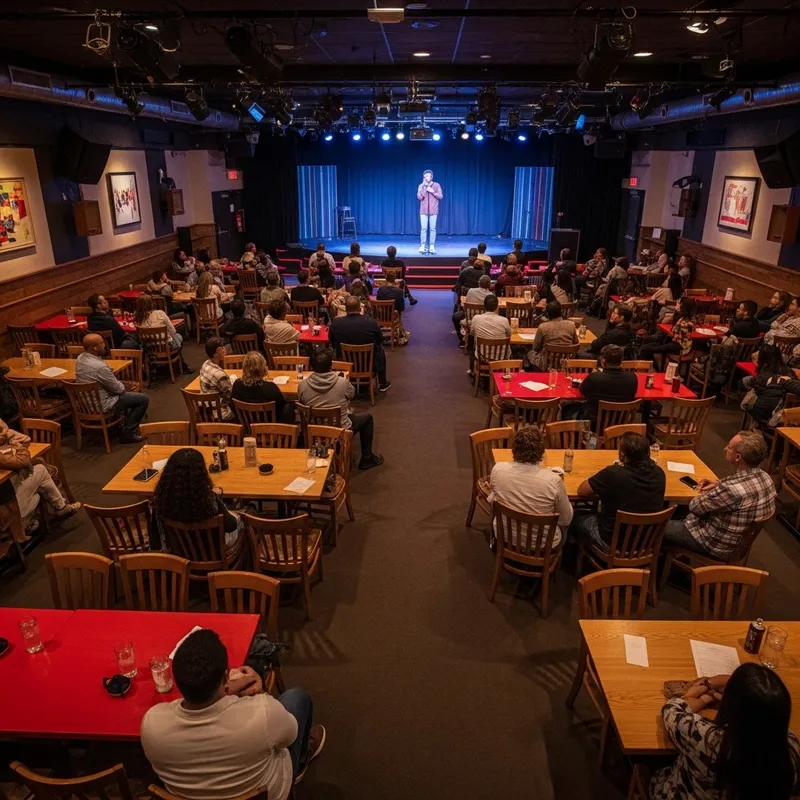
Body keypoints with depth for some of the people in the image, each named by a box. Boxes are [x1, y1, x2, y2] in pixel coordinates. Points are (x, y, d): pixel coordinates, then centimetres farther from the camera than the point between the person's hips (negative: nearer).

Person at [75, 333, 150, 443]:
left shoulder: (80, 358, -4)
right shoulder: (99, 366, -33)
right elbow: (118, 389, -20)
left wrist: (118, 382, -1)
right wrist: (122, 385, 1)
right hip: (102, 405, -9)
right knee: (144, 399, -1)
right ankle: (127, 434, 6)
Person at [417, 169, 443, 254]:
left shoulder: (437, 185, 2)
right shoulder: (421, 186, 4)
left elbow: (440, 196, -2)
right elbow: (419, 197, -8)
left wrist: (432, 191, -14)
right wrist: (424, 187, -14)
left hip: (433, 211, 0)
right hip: (424, 211, 0)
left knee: (432, 229, -1)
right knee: (423, 228, -5)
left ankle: (432, 246, 2)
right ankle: (423, 246, 0)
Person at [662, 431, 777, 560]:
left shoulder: (732, 489, -37)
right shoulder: (764, 477, -9)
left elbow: (695, 507, -21)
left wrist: (705, 495, 0)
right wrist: (719, 484, 3)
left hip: (718, 546, -8)